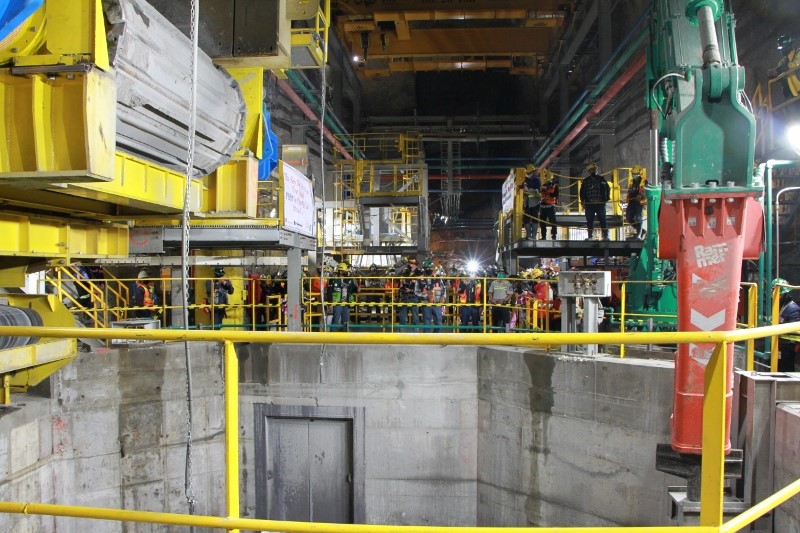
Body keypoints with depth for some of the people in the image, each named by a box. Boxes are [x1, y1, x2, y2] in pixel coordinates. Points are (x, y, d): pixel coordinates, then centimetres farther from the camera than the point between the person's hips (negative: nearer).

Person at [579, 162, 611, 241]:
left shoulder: (601, 179, 7)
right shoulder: (586, 180, 10)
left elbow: (607, 188, 10)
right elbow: (582, 191, 12)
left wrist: (607, 198, 2)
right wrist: (583, 202, 5)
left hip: (600, 204, -1)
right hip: (589, 204, 2)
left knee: (602, 219, -7)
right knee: (589, 220, 5)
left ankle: (605, 235, -6)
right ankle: (590, 236, 13)